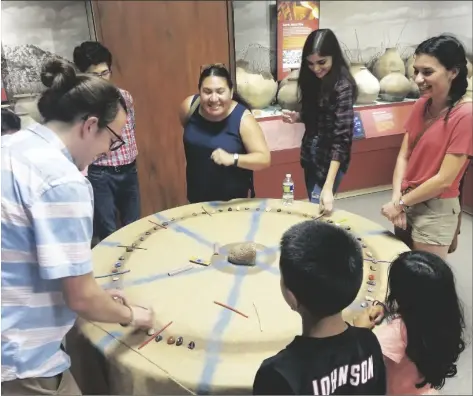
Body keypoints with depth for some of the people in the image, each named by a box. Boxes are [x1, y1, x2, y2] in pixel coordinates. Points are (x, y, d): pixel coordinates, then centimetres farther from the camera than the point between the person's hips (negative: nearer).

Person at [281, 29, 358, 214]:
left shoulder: (343, 86, -21)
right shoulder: (312, 79, 1)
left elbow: (341, 137, -26)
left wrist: (328, 186, -33)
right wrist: (297, 117, -8)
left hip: (331, 160, -7)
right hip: (310, 155, 7)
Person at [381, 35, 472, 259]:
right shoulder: (422, 105, 2)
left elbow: (444, 179, -20)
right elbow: (404, 156, 0)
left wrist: (400, 203, -12)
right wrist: (396, 198, -12)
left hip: (435, 211, -6)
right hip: (407, 203, 7)